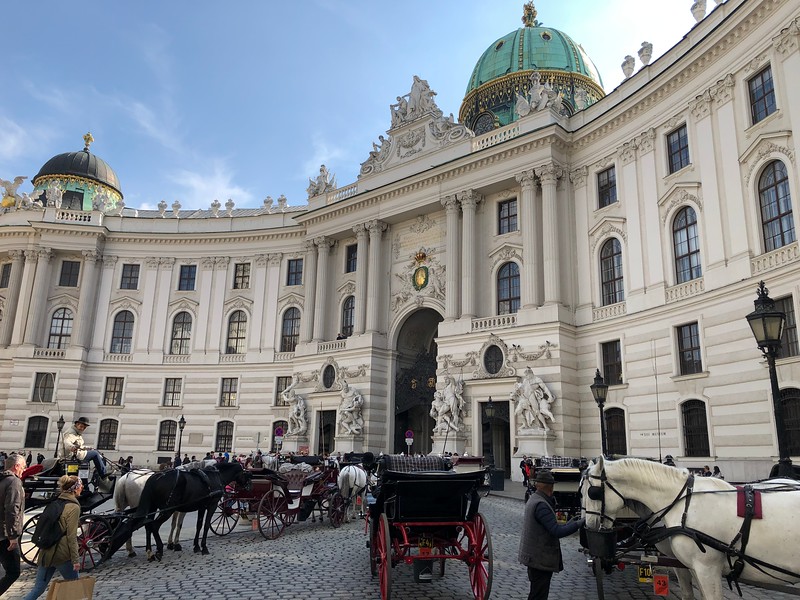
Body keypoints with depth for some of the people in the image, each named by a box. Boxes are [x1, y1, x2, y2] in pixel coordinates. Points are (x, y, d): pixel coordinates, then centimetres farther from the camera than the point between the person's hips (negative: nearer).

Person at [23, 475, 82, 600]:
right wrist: (75, 559, -12)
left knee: (38, 588, 9)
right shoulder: (74, 507, -12)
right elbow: (71, 536, -14)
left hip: (46, 552, 7)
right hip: (62, 554, -7)